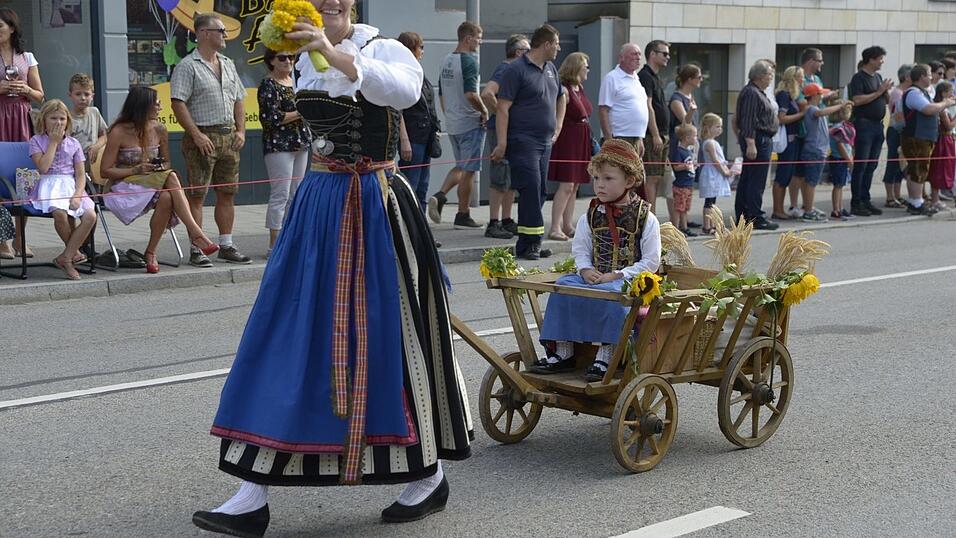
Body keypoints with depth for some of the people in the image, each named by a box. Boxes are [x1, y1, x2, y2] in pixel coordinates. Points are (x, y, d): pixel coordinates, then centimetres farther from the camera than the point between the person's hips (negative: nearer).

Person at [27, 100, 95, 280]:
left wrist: (77, 195, -11)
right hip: (49, 185, -3)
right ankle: (74, 251, -7)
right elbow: (43, 167, -9)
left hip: (72, 186, 3)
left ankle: (66, 257, -13)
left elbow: (81, 174, 8)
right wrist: (54, 142, -3)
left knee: (90, 215, -26)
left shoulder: (73, 143, 15)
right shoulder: (37, 141, 8)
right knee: (60, 213, -35)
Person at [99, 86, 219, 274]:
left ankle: (150, 253, -26)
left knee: (166, 197, -33)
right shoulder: (118, 132, -9)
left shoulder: (159, 130, 5)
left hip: (154, 185, 5)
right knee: (171, 178, -31)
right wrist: (136, 170, -18)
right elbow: (105, 171, -7)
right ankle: (195, 233, -37)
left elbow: (166, 162, 19)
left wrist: (161, 168, -6)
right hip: (122, 188, -5)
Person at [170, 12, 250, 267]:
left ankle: (226, 246, 17)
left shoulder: (228, 65, 15)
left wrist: (240, 131, 8)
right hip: (203, 137, -7)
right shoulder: (187, 66, -8)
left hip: (228, 135, 7)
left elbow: (238, 100, 20)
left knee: (227, 193, 9)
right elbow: (178, 104, -14)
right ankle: (196, 250, -1)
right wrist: (197, 135, -18)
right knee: (197, 194, -4)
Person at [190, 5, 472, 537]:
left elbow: (405, 90, -32)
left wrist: (336, 55, -38)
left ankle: (429, 475, 20)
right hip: (319, 205, 6)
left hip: (378, 207, -6)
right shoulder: (307, 59, 10)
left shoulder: (383, 49, -9)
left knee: (386, 332, 0)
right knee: (289, 329, 0)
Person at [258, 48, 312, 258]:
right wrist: (300, 113, -12)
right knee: (280, 195, -9)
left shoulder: (295, 81, 16)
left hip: (300, 144, 8)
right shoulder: (268, 85, -8)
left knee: (296, 195, 9)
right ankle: (274, 245, -6)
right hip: (279, 145, -8)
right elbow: (271, 118, -16)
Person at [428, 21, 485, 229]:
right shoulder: (469, 61, -15)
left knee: (460, 166, 19)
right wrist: (484, 111, -12)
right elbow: (470, 94, -25)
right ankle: (463, 216, 5)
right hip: (470, 123, -8)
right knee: (468, 170, 0)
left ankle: (440, 196, -2)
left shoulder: (446, 61, 11)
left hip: (452, 124, 8)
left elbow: (441, 93, 17)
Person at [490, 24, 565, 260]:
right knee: (531, 189, -13)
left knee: (539, 192, 7)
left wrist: (557, 127, 22)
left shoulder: (551, 69, 16)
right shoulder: (517, 70, -9)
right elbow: (503, 108, -14)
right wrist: (502, 143, -19)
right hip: (523, 141, -8)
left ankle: (527, 244, 12)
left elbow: (561, 98, 34)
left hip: (545, 143, 8)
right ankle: (531, 243, -9)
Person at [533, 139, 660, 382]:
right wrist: (586, 270, -7)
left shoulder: (645, 218, -4)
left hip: (628, 279, -5)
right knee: (563, 286, -19)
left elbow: (651, 261, -7)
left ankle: (605, 356, -31)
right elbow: (580, 248, 15)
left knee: (613, 295, -36)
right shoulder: (591, 215, 10)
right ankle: (563, 352, -15)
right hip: (594, 276, 5)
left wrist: (617, 275, -16)